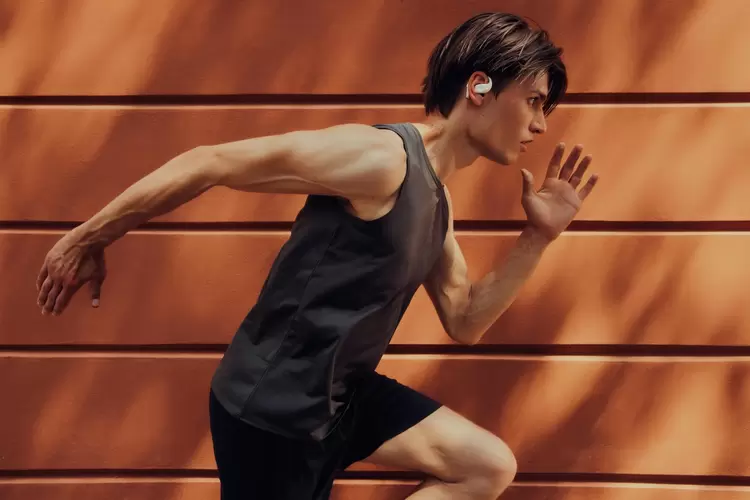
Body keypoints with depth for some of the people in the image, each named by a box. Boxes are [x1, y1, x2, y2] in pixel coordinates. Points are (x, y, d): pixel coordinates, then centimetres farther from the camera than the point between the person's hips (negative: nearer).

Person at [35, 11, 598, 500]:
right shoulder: (382, 157, -22)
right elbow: (208, 163, -21)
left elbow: (464, 324, 12)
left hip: (344, 393, 9)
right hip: (273, 404, -9)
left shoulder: (436, 198, 8)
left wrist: (537, 238, 1)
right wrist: (88, 240, -14)